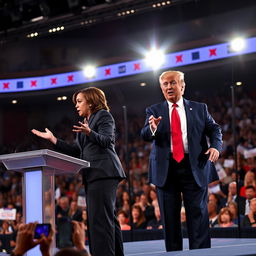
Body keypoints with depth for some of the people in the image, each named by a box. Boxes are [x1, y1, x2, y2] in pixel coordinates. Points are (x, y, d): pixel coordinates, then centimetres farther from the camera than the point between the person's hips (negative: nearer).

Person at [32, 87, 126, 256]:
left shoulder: (104, 115, 2)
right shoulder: (86, 122, 27)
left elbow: (106, 141, -12)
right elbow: (76, 151, 21)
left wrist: (89, 132, -30)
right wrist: (52, 138, 18)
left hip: (103, 172, -9)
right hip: (93, 175, 9)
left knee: (100, 217, -15)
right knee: (108, 217, 7)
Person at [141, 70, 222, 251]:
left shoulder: (199, 109, 11)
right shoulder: (154, 111, 9)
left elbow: (214, 129, 9)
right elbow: (145, 135, -4)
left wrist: (216, 146, -12)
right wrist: (152, 127, -27)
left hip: (194, 167, 0)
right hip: (166, 169, 1)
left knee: (198, 214, -1)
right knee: (170, 217, 4)